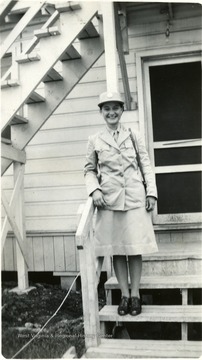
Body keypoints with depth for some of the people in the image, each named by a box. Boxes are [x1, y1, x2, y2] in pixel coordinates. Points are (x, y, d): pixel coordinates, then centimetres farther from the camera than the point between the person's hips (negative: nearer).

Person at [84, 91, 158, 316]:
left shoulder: (134, 137, 9)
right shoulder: (94, 141, 7)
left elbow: (146, 166, 8)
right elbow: (89, 170, 10)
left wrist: (151, 192, 0)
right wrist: (94, 189, -7)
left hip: (135, 199, 0)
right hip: (109, 201, 0)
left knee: (135, 247, 2)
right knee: (116, 249, 4)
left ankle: (135, 294, 14)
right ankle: (124, 295, 16)